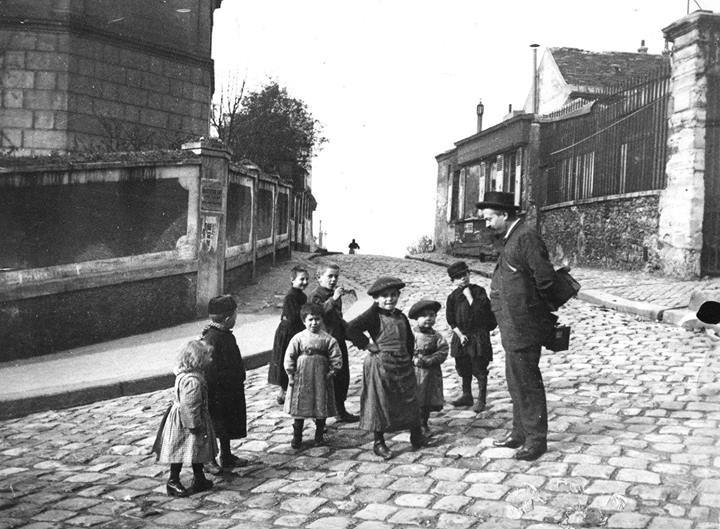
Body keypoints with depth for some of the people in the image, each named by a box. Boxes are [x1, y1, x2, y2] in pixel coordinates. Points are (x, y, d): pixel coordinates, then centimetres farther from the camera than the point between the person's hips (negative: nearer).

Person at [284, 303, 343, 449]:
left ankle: (319, 435, 23)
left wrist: (331, 372, -7)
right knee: (299, 408, 3)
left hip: (321, 379, 1)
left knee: (321, 408, 7)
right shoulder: (298, 338, -3)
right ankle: (297, 437, 14)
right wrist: (291, 375, -4)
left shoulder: (328, 339, -2)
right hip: (301, 378, 0)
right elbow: (289, 357, -1)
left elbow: (336, 358, 0)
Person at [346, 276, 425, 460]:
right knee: (380, 404, 2)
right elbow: (352, 329, -23)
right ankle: (379, 442, 14)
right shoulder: (373, 315, -10)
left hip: (403, 365, 6)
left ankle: (416, 436, 29)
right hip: (380, 366, -6)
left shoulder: (401, 317, 11)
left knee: (409, 401, 13)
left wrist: (408, 357, 13)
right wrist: (367, 345, -17)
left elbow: (409, 339, 24)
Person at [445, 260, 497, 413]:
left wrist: (468, 295, -20)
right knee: (463, 368, 15)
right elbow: (451, 320, 4)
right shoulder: (453, 296, 4)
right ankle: (467, 396, 30)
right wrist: (459, 334, -5)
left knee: (479, 368, -2)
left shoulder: (479, 291, -7)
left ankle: (481, 400, 7)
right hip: (461, 335, 5)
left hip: (479, 334, -5)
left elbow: (479, 310, -21)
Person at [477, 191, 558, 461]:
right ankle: (521, 432, 31)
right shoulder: (511, 239, 14)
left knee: (527, 382, -1)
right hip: (512, 327, 10)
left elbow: (545, 278, -19)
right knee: (516, 381, 18)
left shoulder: (526, 237, -16)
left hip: (523, 327, -10)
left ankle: (536, 439, 10)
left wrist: (541, 310, -6)